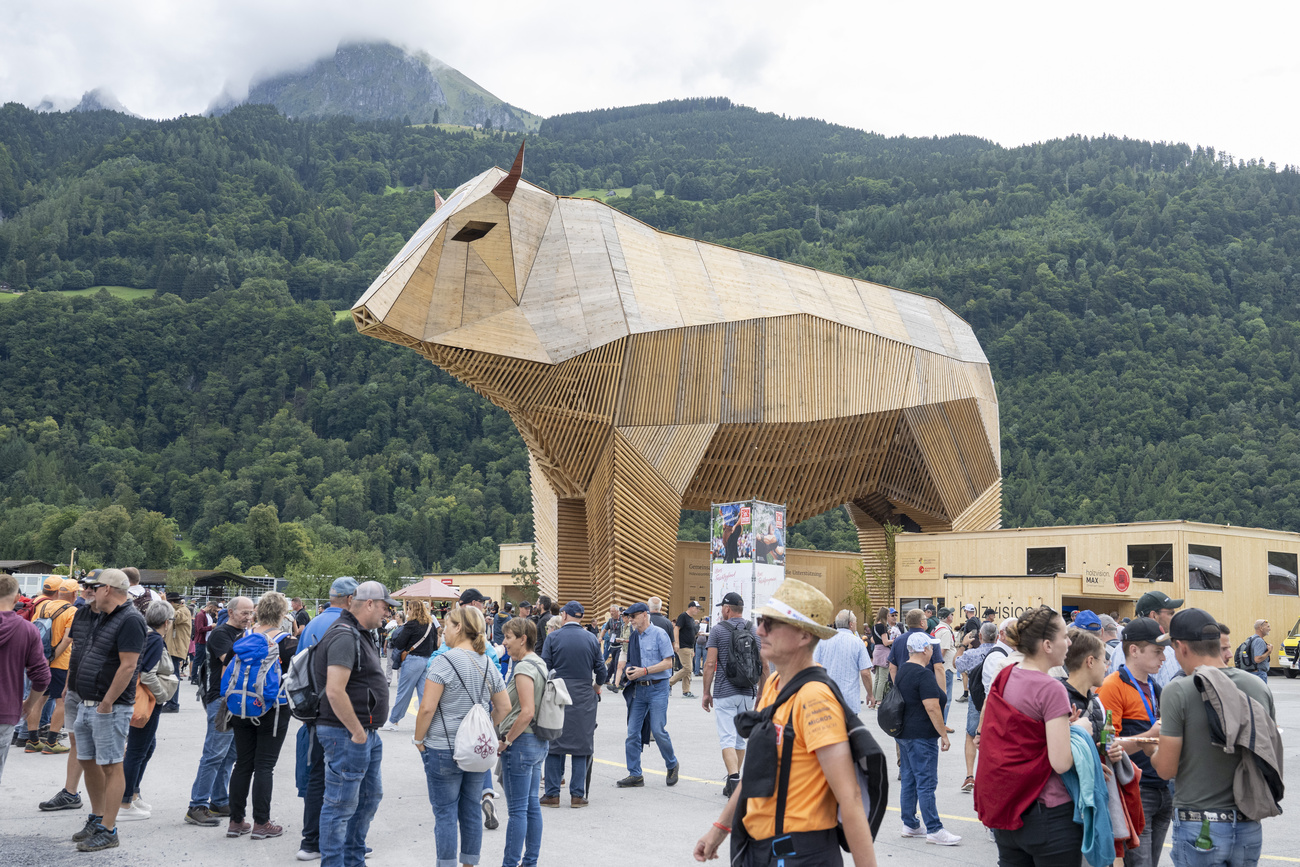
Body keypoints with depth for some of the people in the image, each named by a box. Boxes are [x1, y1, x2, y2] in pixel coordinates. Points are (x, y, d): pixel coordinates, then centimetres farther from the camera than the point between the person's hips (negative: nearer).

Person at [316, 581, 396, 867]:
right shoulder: (344, 636, -19)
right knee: (341, 804, -2)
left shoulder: (360, 634, 15)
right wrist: (357, 731, -20)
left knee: (369, 796, 19)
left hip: (366, 732, 11)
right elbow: (335, 692, -27)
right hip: (346, 734, -11)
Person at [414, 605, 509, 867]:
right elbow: (504, 707, 11)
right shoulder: (488, 664, 6)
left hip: (443, 749, -6)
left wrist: (419, 739, -4)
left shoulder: (444, 661, -14)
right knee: (471, 811, 13)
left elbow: (427, 708, -17)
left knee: (445, 813, 2)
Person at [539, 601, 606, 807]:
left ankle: (552, 794, 5)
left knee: (554, 744, 6)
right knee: (581, 745, 6)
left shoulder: (553, 637, -4)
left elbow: (544, 668, -5)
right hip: (584, 696, 1)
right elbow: (600, 669, 6)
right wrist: (597, 687, 26)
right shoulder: (591, 639, 2)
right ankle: (577, 794, 5)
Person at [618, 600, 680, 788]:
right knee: (632, 731, 1)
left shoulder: (659, 634, -7)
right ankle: (635, 775, 10)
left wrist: (644, 671, -16)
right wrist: (628, 669, -2)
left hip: (657, 688, -6)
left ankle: (672, 765, 17)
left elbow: (668, 663, -11)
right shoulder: (633, 636, 11)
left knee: (658, 730, -8)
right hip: (639, 689, 6)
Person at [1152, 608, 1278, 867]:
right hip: (1249, 827, 5)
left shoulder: (1178, 691, -15)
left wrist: (1154, 747, 8)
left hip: (1200, 829, -5)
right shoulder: (1259, 687, 1)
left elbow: (1166, 768, -12)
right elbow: (1272, 756, 11)